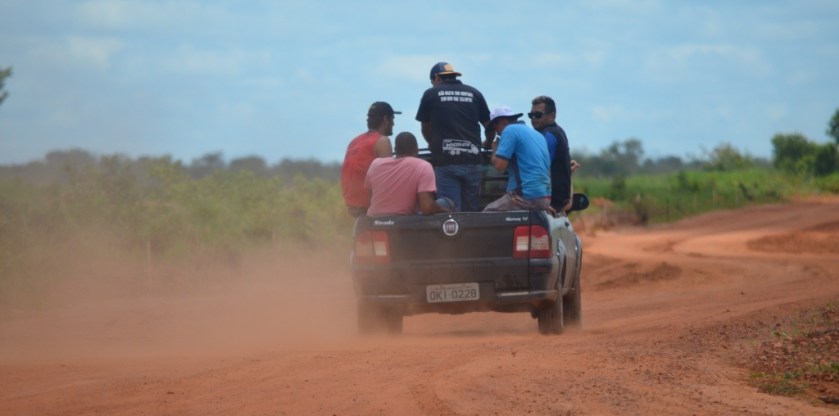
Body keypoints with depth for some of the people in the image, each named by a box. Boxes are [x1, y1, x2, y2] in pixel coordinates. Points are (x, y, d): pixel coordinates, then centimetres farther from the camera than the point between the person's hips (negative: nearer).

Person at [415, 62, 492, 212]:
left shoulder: (431, 94, 7)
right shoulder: (474, 93, 12)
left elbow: (425, 129, 19)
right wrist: (487, 144, 40)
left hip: (445, 161, -2)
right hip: (472, 160, 3)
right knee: (471, 210, 10)